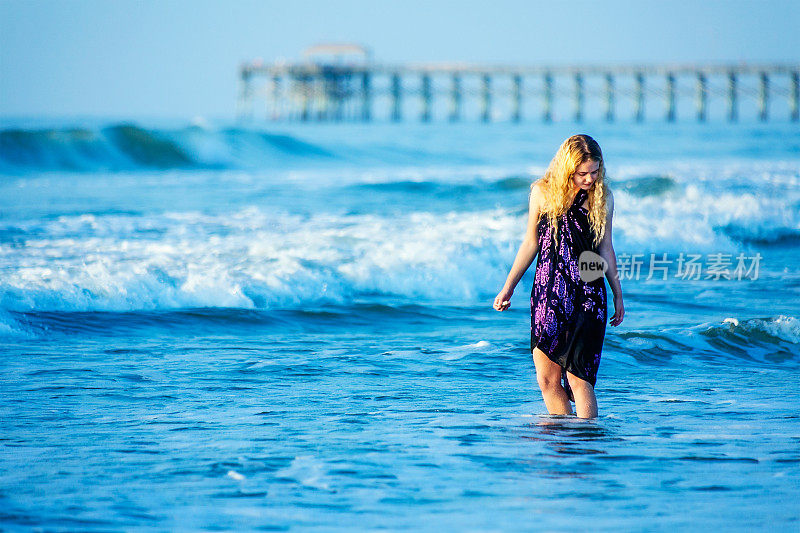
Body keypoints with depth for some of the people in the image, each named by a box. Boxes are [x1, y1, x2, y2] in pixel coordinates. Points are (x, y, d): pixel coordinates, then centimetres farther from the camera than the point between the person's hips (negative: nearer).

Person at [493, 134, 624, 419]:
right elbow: (531, 243, 11)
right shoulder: (542, 192, 2)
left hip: (587, 294, -2)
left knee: (578, 377, -10)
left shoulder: (602, 197, 2)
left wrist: (618, 295, 13)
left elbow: (605, 248, 11)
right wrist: (508, 288, 12)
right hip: (547, 291, 2)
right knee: (547, 379, 1)